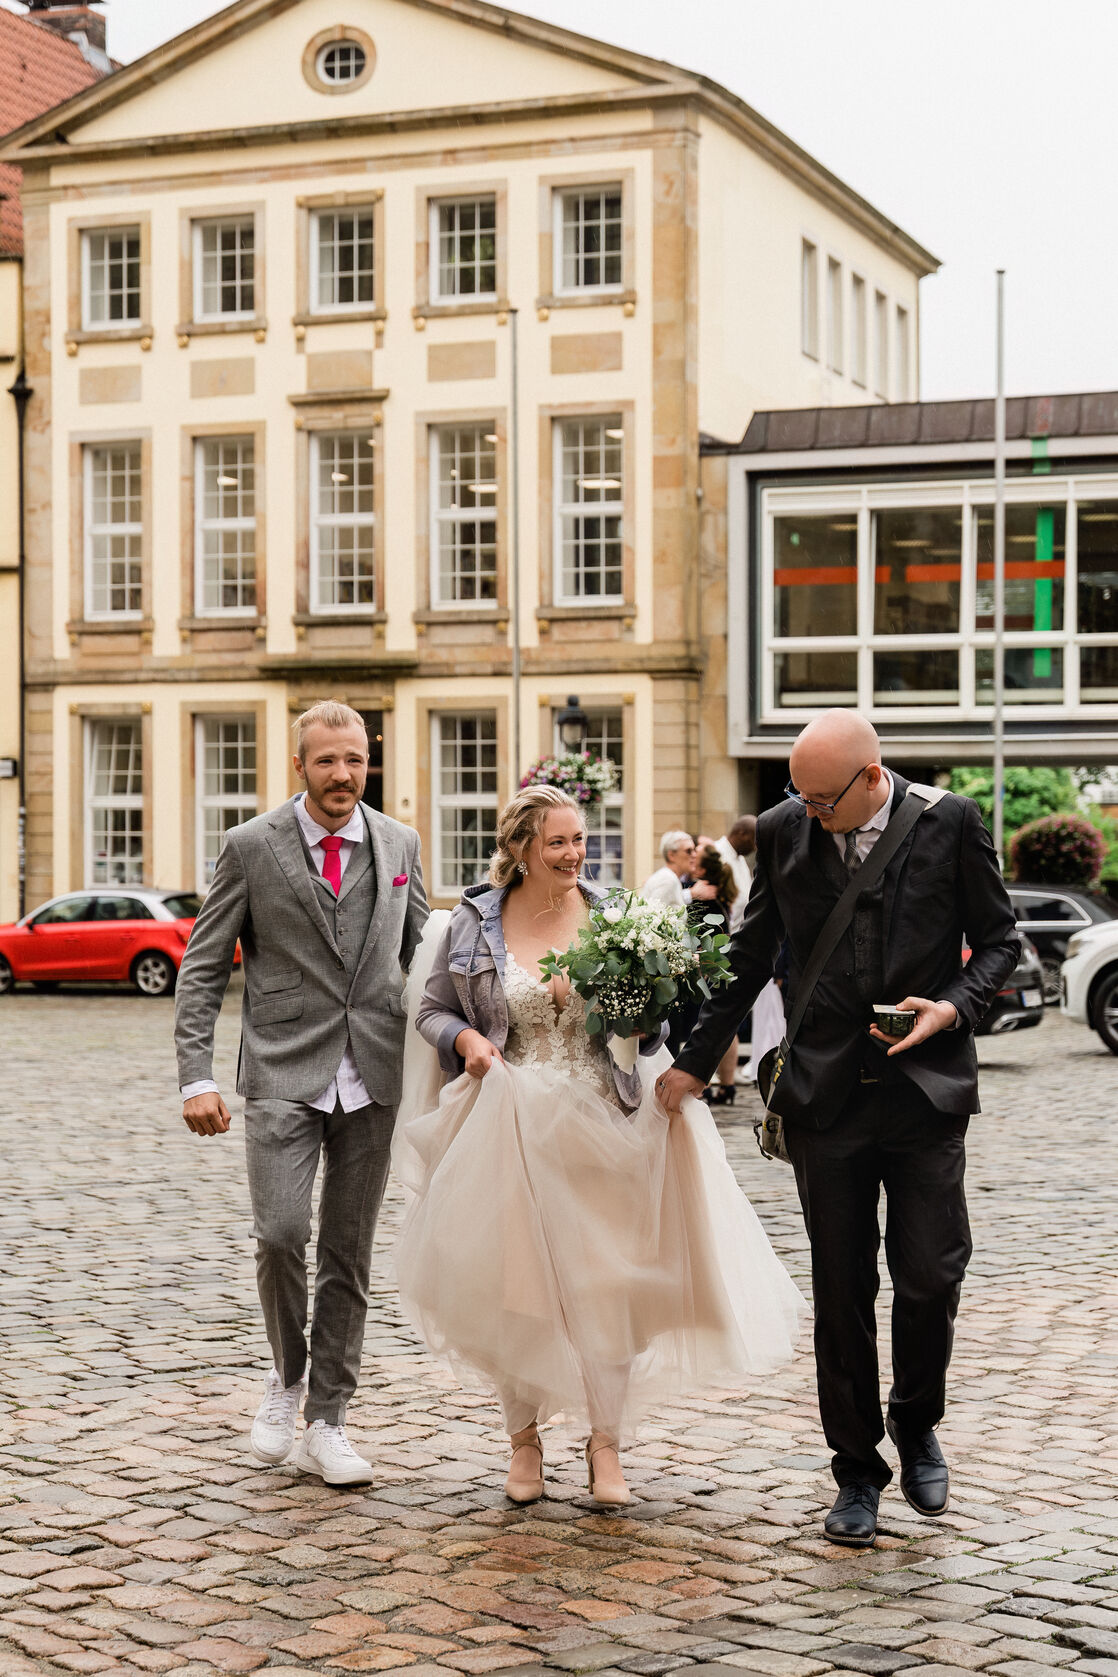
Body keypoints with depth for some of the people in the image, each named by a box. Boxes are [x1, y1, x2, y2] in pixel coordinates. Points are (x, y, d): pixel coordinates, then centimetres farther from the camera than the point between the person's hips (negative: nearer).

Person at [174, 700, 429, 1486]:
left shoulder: (399, 844, 7)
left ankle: (327, 1423, 17)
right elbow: (203, 967, -1)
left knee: (349, 1253, 6)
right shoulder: (252, 846, -2)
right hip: (284, 1076, -3)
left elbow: (423, 957, 16)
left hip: (372, 1079, 3)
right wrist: (197, 1076, -10)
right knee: (281, 1234, -16)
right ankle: (288, 1376, 12)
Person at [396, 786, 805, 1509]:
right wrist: (464, 1038, -11)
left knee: (604, 1283, -1)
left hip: (600, 1126, 0)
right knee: (517, 1285, 6)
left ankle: (606, 1441, 14)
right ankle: (525, 1437, 24)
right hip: (514, 1132, 0)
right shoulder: (474, 923, 1)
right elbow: (432, 1009, 9)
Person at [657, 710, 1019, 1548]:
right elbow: (751, 959, 12)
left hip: (927, 1091, -1)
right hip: (826, 1095, 2)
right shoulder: (784, 831, 2)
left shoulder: (951, 822, -4)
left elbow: (999, 939, 5)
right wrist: (697, 1061, 14)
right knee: (842, 1291, 6)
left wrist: (956, 1005, -14)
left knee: (930, 1277, -1)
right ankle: (858, 1473, 19)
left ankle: (917, 1425, 28)